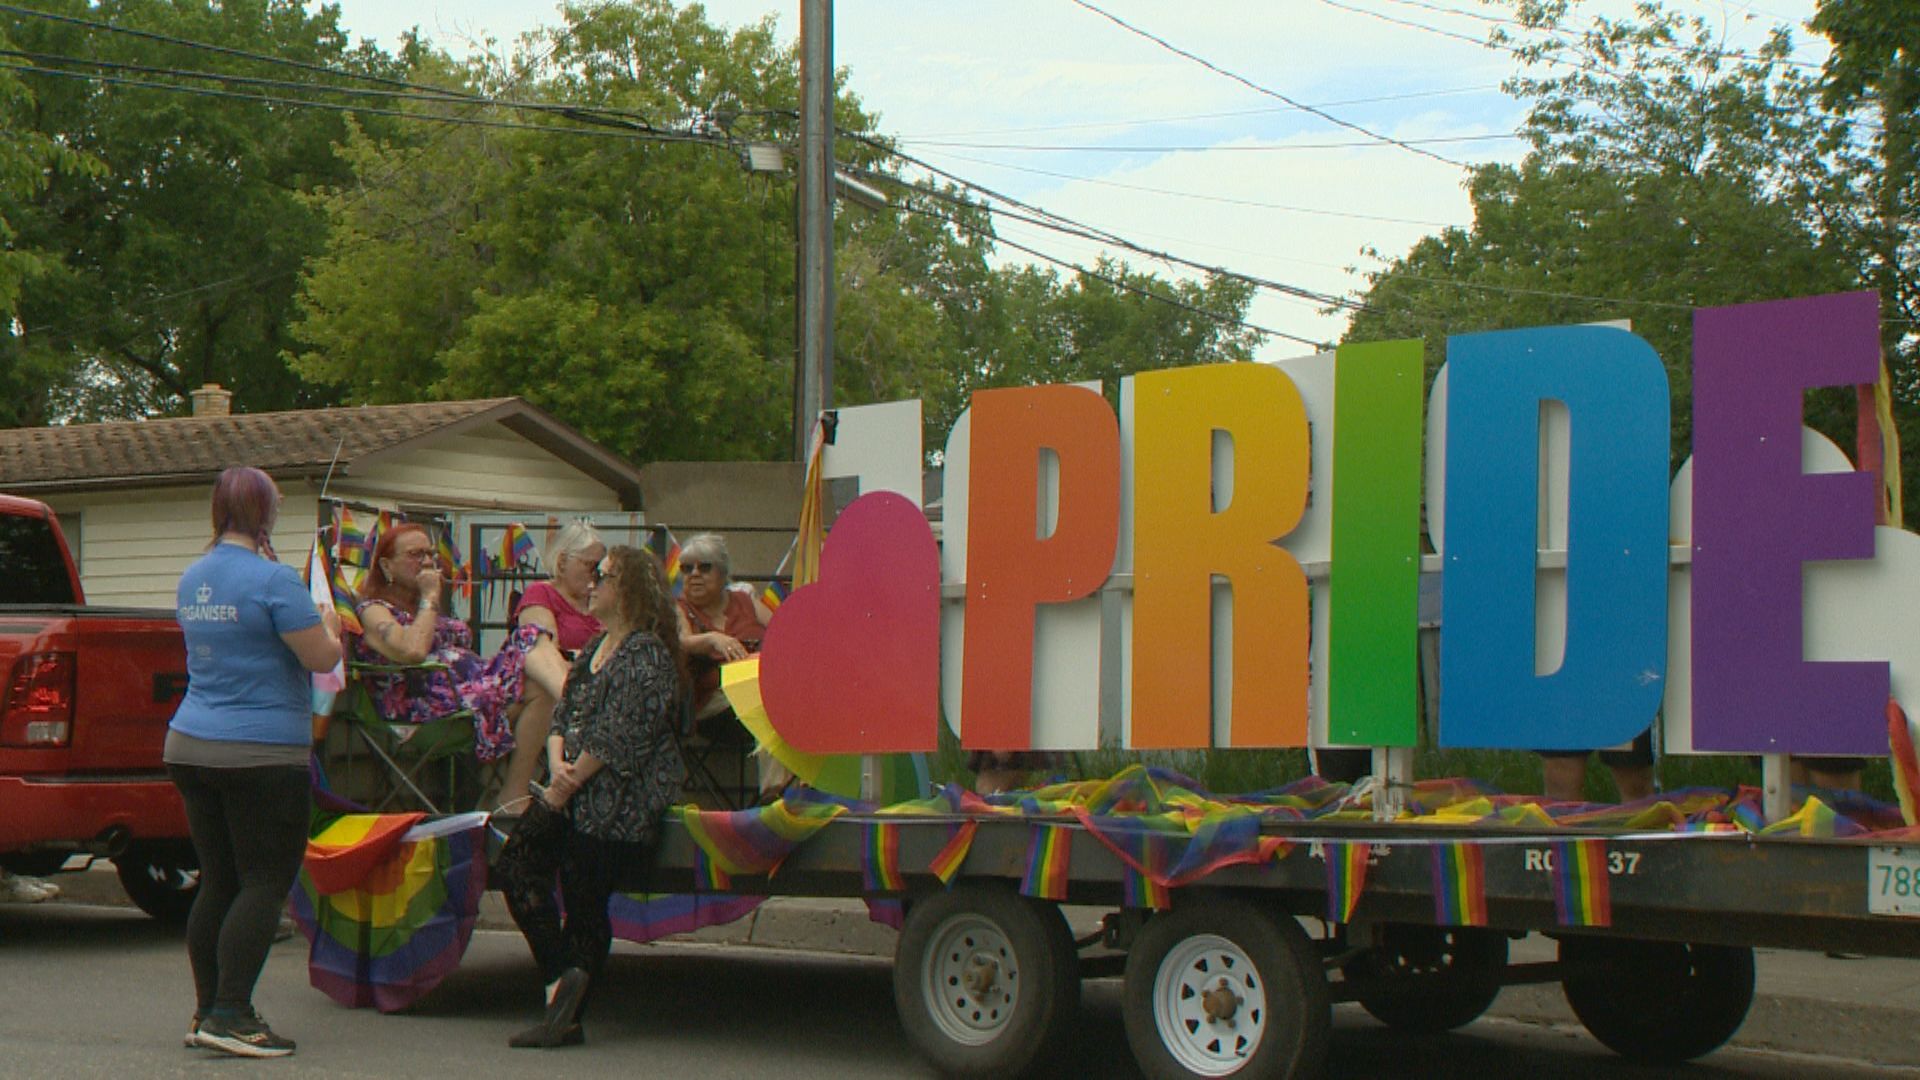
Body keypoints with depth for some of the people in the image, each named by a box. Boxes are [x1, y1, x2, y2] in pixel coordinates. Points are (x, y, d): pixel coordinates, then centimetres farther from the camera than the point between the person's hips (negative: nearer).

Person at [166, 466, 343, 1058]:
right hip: (262, 753, -8)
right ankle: (230, 1014, -8)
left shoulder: (192, 580, 12)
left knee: (218, 882, 12)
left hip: (189, 744, 8)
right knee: (265, 883, -3)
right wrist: (329, 625, 8)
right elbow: (321, 658, -13)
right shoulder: (273, 579, -13)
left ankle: (207, 1011, 15)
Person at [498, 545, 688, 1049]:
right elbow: (564, 714, 17)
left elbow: (615, 738, -18)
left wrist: (567, 785, -14)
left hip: (615, 804, -9)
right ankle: (564, 976, -6)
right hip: (574, 795, 9)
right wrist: (558, 764, -4)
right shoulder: (595, 649, 18)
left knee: (584, 903, -8)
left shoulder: (647, 656, -12)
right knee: (515, 865, -6)